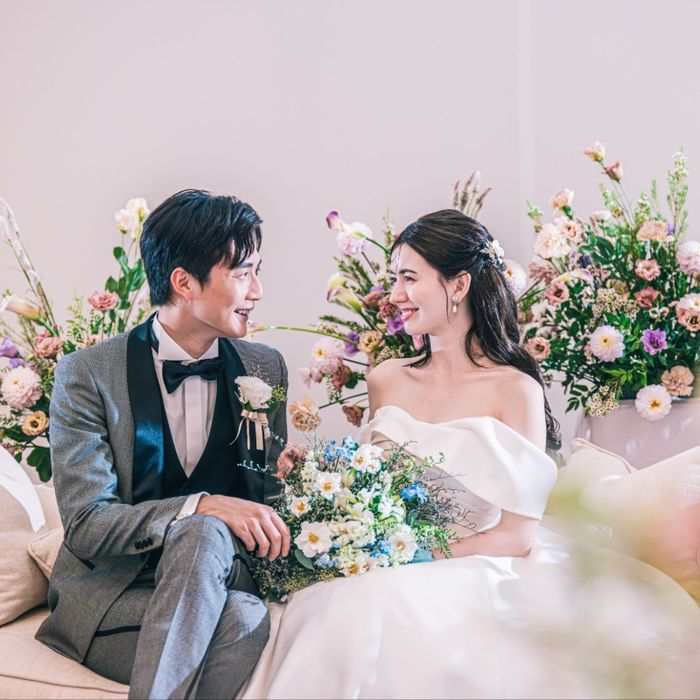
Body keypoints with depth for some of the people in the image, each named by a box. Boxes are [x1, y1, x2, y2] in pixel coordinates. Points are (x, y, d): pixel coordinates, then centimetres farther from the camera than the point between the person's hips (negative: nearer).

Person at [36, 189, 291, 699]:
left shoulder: (265, 367, 5)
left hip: (221, 577, 4)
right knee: (245, 619, -33)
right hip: (109, 595, -3)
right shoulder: (87, 375, -8)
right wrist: (203, 507, -28)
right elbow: (85, 524, -13)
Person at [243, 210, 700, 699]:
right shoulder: (386, 381, 11)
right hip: (383, 570, 4)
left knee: (379, 606, -36)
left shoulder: (515, 389, -4)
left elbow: (517, 535, -6)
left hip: (472, 576, -4)